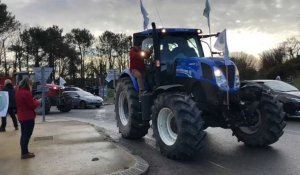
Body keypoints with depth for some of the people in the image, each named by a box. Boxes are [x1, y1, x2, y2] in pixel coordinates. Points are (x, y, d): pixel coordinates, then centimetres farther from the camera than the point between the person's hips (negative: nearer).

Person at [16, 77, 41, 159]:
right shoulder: (26, 93, -22)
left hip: (21, 117, 9)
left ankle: (24, 152, 26)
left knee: (24, 135, 17)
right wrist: (38, 102, -1)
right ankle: (25, 153, 7)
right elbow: (33, 106, -18)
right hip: (28, 118, -9)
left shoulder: (18, 92, 8)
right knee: (27, 135, 0)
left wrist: (33, 100, 10)